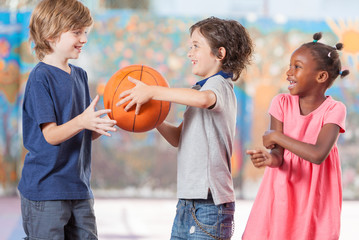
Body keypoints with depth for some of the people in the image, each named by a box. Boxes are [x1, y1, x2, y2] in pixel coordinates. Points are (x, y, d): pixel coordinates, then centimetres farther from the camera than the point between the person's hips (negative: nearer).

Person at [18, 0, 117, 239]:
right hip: (45, 190, -7)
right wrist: (82, 121, -34)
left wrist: (108, 121, -4)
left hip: (79, 188, 8)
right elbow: (51, 135, -17)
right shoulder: (40, 78, -11)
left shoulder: (80, 75, 14)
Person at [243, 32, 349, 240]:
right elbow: (279, 154, -8)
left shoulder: (334, 110, -11)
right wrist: (272, 159, -33)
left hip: (315, 197, -2)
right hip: (283, 190, 3)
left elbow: (318, 155, -25)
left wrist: (276, 136, -17)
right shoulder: (282, 102, -2)